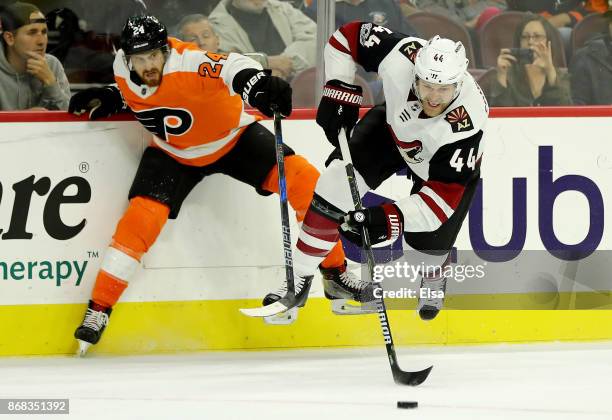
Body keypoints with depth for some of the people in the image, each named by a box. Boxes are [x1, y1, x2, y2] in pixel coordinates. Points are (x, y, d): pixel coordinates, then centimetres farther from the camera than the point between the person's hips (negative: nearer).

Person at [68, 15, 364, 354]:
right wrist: (110, 98, -9)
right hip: (174, 153, 3)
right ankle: (99, 307, -5)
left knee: (303, 181, -17)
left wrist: (259, 84, -74)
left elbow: (233, 69, -54)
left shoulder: (189, 63, -34)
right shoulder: (123, 70, -16)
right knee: (142, 217, -16)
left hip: (233, 136, -3)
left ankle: (336, 272, 0)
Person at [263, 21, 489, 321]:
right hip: (394, 127, 3)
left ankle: (434, 278, 35)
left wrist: (394, 218, -52)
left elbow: (445, 194, -41)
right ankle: (298, 278, -2)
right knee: (338, 180, -17)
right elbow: (348, 36, -20)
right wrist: (339, 93, -23)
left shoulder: (466, 125, -44)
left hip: (448, 162, -3)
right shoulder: (402, 56, -38)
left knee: (423, 247, -6)